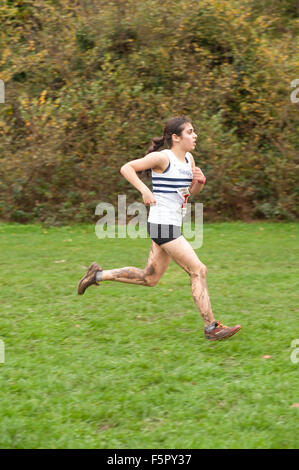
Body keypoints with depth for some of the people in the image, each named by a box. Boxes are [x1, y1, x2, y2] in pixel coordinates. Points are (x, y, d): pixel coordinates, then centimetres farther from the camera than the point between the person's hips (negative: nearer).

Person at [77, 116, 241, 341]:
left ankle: (99, 275, 26)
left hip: (173, 225, 9)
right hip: (162, 224, -9)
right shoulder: (162, 157, -13)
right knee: (198, 271, -9)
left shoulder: (189, 158, 11)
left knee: (149, 278, 16)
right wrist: (144, 189, -22)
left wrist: (200, 181, -1)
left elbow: (192, 191, 21)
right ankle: (211, 327, -4)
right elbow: (126, 168, -11)